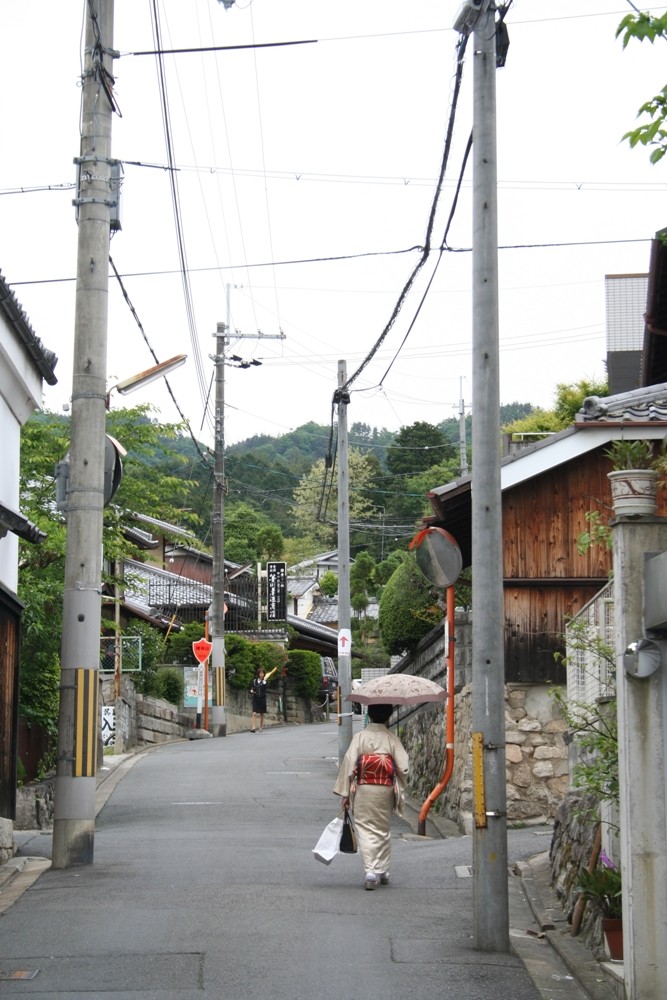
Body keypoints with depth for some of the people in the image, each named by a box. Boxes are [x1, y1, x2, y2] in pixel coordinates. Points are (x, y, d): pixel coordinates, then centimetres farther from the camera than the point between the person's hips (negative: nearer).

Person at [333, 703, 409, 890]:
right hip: (386, 790, 2)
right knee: (383, 830, 17)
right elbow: (403, 766, -7)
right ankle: (382, 870, 23)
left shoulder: (360, 737, -6)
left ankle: (370, 870, -15)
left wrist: (345, 793, -3)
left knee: (365, 829, 0)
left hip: (363, 790, -2)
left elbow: (349, 764, -9)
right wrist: (400, 790, 9)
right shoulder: (392, 738, -3)